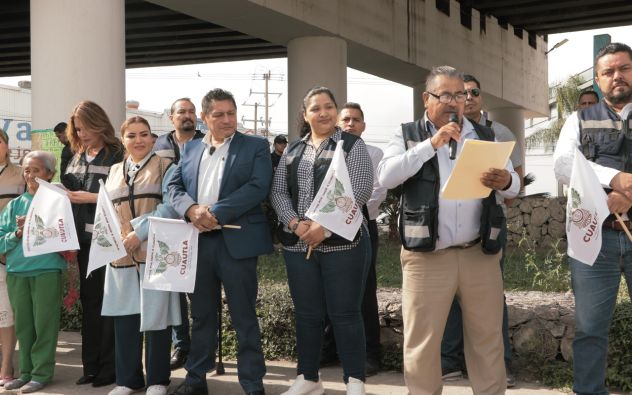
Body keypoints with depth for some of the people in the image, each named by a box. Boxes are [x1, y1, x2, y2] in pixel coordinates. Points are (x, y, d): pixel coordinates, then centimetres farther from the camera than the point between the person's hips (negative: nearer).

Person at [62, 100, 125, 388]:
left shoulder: (116, 155, -7)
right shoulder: (77, 158, 15)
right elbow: (69, 191, 19)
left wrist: (93, 197, -18)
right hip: (84, 238, 7)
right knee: (89, 300, 10)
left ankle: (109, 367, 5)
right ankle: (91, 365, 17)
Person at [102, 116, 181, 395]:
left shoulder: (165, 167, 3)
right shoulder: (115, 172, 18)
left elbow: (170, 206, -9)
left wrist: (140, 233, -17)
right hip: (121, 254, 4)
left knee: (155, 314, -1)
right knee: (124, 314, 6)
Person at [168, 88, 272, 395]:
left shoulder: (256, 147, 1)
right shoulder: (190, 148, 14)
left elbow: (258, 188, -12)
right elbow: (174, 186, 9)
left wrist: (215, 213, -18)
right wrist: (191, 210, -13)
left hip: (236, 241, -4)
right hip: (198, 241, 4)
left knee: (244, 316, 1)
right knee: (201, 314, 14)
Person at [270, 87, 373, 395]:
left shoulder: (352, 145, 0)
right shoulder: (293, 150, 13)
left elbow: (360, 190, -12)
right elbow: (278, 191, 9)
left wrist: (324, 227, -18)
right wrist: (295, 223, -9)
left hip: (342, 243, -4)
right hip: (298, 244, 4)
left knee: (344, 313, -1)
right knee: (306, 314, 10)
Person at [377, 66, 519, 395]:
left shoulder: (485, 136, 12)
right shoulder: (408, 135, 5)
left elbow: (514, 186, 7)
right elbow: (386, 177, -11)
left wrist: (505, 182, -18)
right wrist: (431, 144, -17)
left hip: (481, 254, 3)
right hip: (427, 256, -2)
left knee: (487, 339, 9)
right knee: (421, 343, 3)